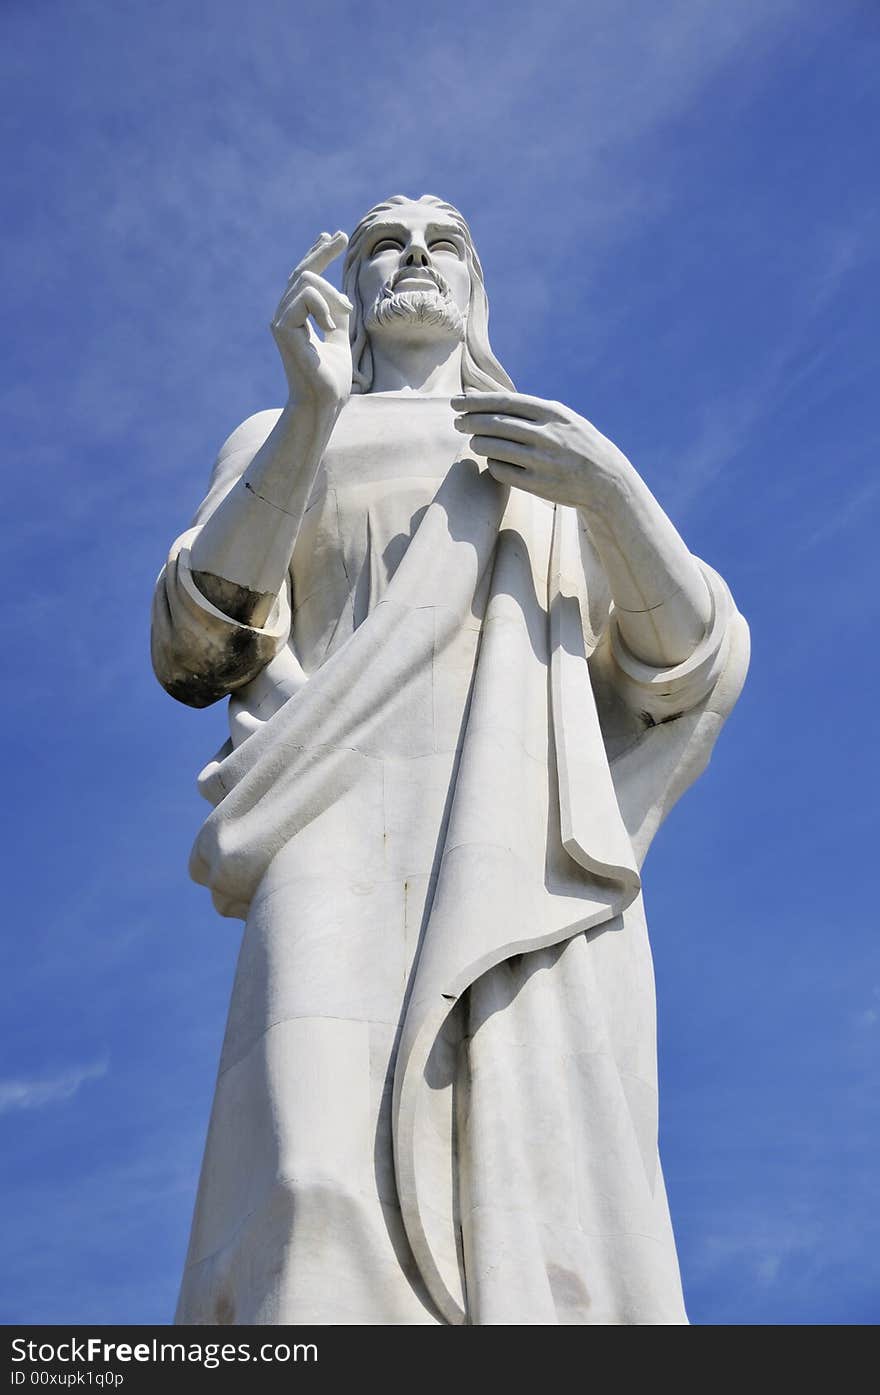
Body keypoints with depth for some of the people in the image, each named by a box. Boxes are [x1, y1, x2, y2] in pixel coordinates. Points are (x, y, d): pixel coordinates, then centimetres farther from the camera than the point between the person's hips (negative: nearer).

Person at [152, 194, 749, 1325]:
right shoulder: (274, 447, 28)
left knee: (555, 1267, -21)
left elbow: (691, 675, 18)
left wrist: (616, 493, -2)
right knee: (323, 1234, -27)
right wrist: (309, 413, -3)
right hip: (350, 836, -1)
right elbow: (195, 651, 9)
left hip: (538, 855, 2)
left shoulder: (571, 464, 31)